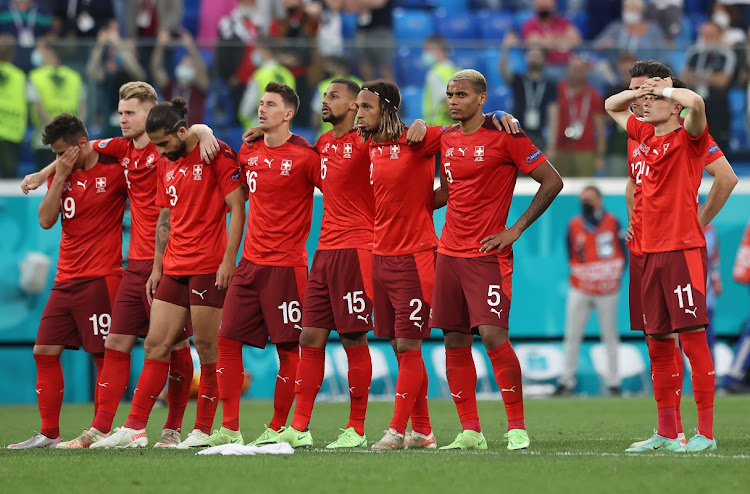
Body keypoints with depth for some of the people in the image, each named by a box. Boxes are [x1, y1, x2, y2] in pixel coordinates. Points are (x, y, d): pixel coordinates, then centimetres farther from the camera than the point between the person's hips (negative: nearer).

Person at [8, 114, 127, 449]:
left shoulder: (114, 171, -5)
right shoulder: (61, 175, 13)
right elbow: (46, 220, 3)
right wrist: (60, 176, -5)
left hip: (101, 279, -7)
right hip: (66, 279, 7)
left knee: (105, 355, -6)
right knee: (44, 351, 4)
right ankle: (49, 434, 9)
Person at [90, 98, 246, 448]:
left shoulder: (217, 155, -7)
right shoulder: (165, 166, 15)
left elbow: (237, 208, -9)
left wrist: (229, 259, -16)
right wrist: (157, 268, 16)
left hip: (209, 268, -7)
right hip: (174, 270, 7)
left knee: (207, 347, -3)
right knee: (155, 344, 2)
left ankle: (203, 430, 4)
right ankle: (135, 428, 1)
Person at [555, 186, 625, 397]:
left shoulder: (612, 223, 1)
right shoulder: (574, 225, 4)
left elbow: (623, 253, 3)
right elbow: (571, 257, 9)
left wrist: (616, 277, -6)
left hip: (607, 290, -1)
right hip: (580, 290, 1)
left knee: (610, 337, 3)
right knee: (572, 336, 1)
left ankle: (613, 382, 9)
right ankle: (566, 381, 7)